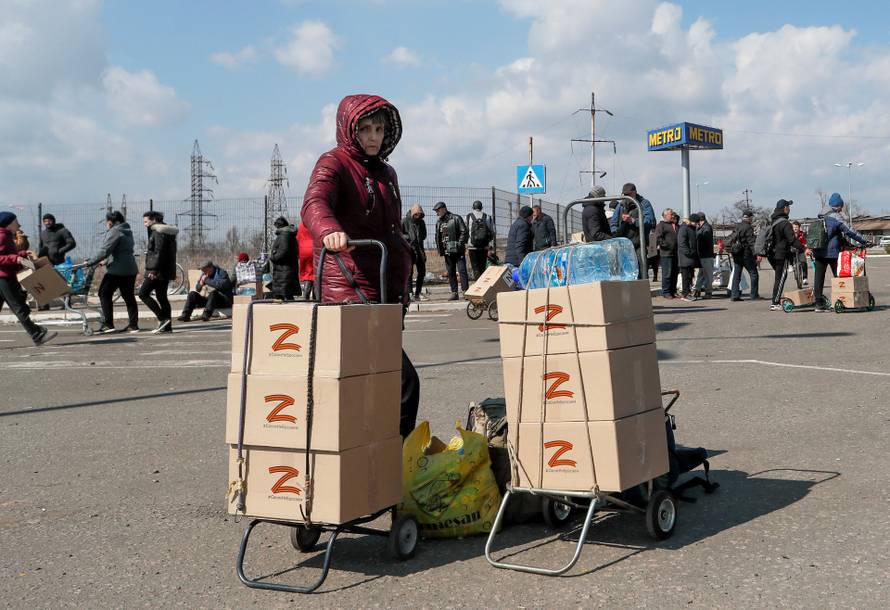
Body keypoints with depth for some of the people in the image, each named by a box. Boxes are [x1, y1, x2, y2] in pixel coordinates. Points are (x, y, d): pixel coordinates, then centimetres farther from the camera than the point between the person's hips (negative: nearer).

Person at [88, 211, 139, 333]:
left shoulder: (114, 232, -11)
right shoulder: (127, 231, 17)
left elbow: (105, 250, -18)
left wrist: (90, 262, -13)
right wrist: (106, 261, 25)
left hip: (117, 269, -9)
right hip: (130, 269, 9)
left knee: (104, 294, 1)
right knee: (129, 296, 11)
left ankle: (107, 324, -3)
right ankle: (133, 325, 10)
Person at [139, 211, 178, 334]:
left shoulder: (159, 232, -12)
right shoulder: (164, 231, 18)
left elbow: (159, 252, -21)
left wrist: (154, 270, -23)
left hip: (157, 271, -10)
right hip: (165, 270, 10)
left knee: (143, 293, -7)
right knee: (162, 297, 11)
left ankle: (162, 318, -11)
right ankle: (167, 326, 10)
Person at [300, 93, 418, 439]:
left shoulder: (386, 173, 21)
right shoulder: (334, 164, -4)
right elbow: (314, 203, -26)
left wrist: (403, 287, 24)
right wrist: (329, 231, -49)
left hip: (385, 293, 8)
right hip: (351, 293, -8)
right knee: (404, 381, -16)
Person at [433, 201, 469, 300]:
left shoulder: (456, 218, -3)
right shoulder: (439, 222, 15)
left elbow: (464, 232, -7)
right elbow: (437, 237, 21)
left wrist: (460, 244, -15)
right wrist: (440, 250, 10)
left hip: (458, 250, -6)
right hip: (447, 251, 6)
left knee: (462, 270, -9)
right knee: (451, 273, 6)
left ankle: (465, 291, -8)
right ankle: (454, 293, 10)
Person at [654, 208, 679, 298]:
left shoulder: (676, 225, 21)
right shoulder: (661, 225, -2)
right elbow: (658, 238, -11)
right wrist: (664, 245, -16)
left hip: (676, 253, 7)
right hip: (666, 253, -7)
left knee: (675, 273, 10)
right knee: (667, 274, -6)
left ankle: (673, 291, 18)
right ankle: (665, 292, -1)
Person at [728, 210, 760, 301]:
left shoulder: (736, 227, 10)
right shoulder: (748, 228, -12)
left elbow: (731, 240, 15)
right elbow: (752, 242, -19)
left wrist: (732, 250, 23)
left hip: (736, 255, 7)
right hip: (746, 254, -7)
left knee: (736, 275, 9)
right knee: (753, 273, 2)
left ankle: (734, 295, 4)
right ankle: (754, 295, 2)